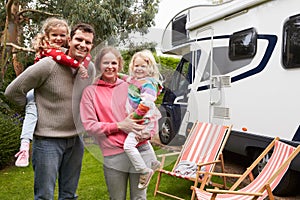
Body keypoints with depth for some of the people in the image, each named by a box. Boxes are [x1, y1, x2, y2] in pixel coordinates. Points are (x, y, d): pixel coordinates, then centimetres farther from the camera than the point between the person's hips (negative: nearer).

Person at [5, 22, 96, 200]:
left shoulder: (91, 68, 0)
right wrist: (35, 109, -3)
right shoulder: (48, 65, -17)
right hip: (48, 140, -5)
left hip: (76, 140, 5)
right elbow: (13, 91, -11)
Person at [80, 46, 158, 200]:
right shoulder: (91, 91, 2)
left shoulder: (128, 86, 9)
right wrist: (120, 126, -13)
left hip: (141, 150, 2)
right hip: (113, 155, -2)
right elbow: (89, 126, -4)